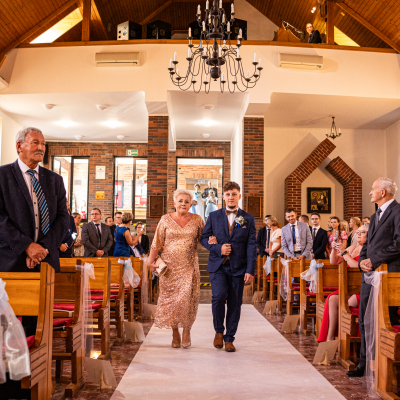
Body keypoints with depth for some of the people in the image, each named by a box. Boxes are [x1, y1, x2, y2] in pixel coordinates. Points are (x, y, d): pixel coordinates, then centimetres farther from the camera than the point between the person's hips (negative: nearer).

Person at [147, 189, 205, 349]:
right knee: (170, 298, 4)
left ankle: (186, 331, 12)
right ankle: (175, 333, 20)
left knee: (187, 298, -9)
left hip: (189, 266, 0)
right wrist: (151, 260, -2)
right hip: (170, 266, 1)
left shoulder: (197, 220, 5)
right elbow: (157, 243, 3)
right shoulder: (166, 220, 3)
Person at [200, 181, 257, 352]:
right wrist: (218, 248, -10)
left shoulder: (248, 219, 6)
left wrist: (250, 270, -6)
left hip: (238, 267, 1)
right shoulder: (214, 216, 8)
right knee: (219, 296, -19)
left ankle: (229, 339, 19)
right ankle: (218, 331, 6)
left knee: (235, 303, 3)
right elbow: (204, 238, 9)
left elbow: (251, 246, 2)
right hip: (217, 265, -1)